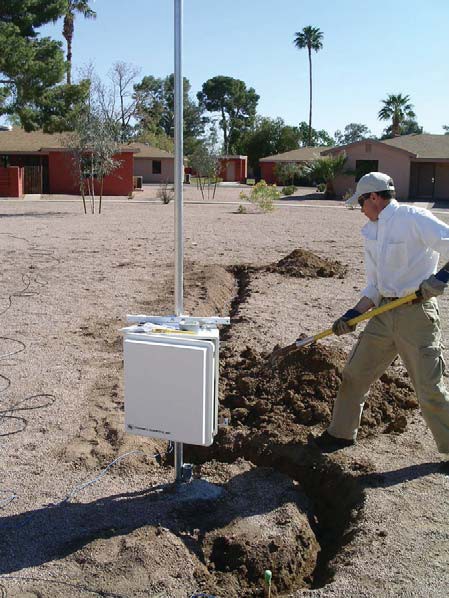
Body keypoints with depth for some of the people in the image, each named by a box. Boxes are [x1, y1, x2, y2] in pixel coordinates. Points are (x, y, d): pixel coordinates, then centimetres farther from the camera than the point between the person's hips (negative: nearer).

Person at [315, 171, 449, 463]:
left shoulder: (414, 219, -11)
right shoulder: (372, 232, 13)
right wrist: (351, 316, 4)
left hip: (417, 313, -7)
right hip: (384, 314, 8)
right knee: (355, 373, 12)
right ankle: (342, 432, 29)